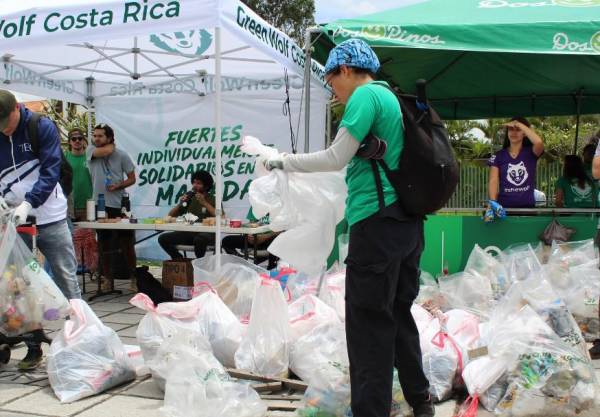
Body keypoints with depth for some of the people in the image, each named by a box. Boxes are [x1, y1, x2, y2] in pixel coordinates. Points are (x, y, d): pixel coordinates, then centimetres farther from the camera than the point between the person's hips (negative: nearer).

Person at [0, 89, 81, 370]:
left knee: (67, 280, 0)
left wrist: (29, 202, -25)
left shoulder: (42, 127, -6)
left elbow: (51, 170, -12)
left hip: (51, 219, -3)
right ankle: (33, 348, 17)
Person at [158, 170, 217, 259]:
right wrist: (180, 204, -2)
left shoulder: (212, 199, 4)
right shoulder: (190, 199, 16)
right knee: (162, 238, -15)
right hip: (189, 232, 4)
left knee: (199, 239, -40)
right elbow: (170, 216, 16)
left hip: (207, 233, -4)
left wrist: (205, 203, -16)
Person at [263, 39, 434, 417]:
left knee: (369, 321, -4)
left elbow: (336, 158, -10)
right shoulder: (390, 97, 19)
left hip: (377, 220, -9)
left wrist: (283, 162, 0)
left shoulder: (366, 95, -7)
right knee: (399, 313, 18)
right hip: (407, 220, 9)